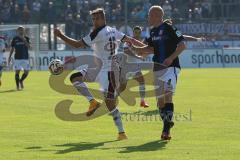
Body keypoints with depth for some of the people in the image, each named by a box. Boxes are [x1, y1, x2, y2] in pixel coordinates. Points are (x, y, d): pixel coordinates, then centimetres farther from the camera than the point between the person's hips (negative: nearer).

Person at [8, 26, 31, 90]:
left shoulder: (26, 38, 4)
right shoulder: (15, 39, 3)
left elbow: (29, 46, -10)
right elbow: (12, 48, 8)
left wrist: (24, 39, -20)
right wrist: (9, 57, 3)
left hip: (25, 58, 2)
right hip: (17, 58, -1)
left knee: (26, 72, 1)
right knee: (17, 72, -7)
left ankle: (21, 81, 28)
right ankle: (18, 86, 3)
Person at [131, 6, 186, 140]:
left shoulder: (169, 28, -9)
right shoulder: (153, 31, 14)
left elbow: (182, 45, -11)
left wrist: (171, 58, -21)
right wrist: (136, 49, 12)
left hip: (171, 67, -8)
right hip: (158, 68, 8)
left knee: (168, 94, -22)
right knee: (160, 99, 8)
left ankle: (167, 128, -26)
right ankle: (167, 125, 21)